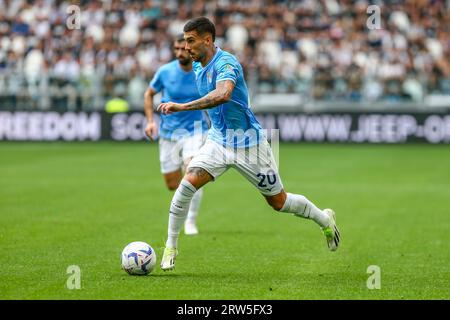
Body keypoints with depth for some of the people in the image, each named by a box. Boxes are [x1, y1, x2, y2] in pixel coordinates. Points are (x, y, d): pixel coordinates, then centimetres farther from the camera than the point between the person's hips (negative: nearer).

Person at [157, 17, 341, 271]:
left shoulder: (226, 63, -24)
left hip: (248, 143, -6)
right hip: (218, 140, 6)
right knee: (188, 183, -18)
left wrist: (182, 107, -49)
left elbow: (222, 95, -45)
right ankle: (171, 247, -8)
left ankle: (324, 219, 34)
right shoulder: (198, 67, 2)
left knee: (278, 202, 7)